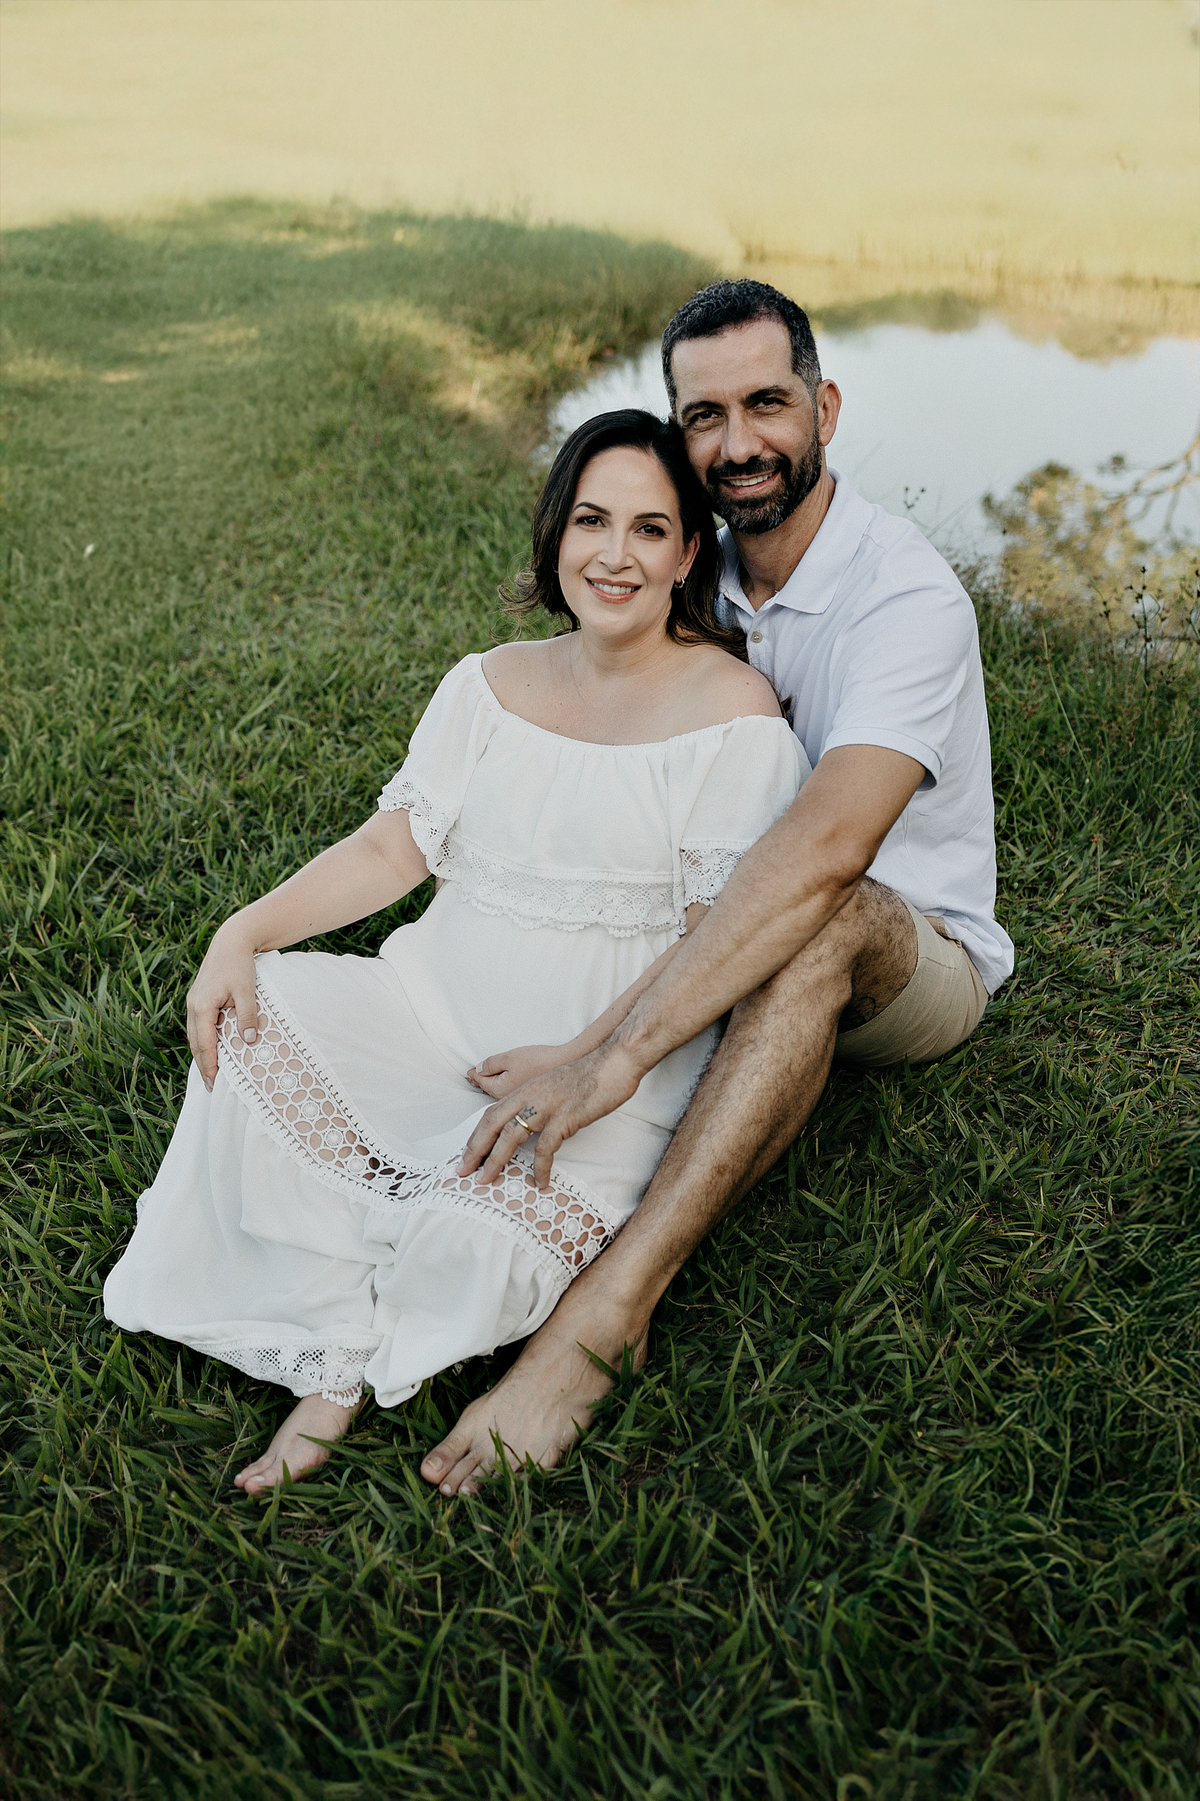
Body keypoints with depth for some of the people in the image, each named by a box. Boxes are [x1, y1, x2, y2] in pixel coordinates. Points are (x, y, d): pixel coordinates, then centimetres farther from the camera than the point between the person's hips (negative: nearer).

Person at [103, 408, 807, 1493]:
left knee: (484, 1228, -30)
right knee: (252, 1019, -20)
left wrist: (584, 1059, -23)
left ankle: (340, 1360, 6)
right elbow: (390, 849, 7)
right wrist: (247, 929, -9)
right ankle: (338, 1353, -9)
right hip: (440, 999, 5)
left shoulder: (732, 708, -7)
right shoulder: (491, 685, 10)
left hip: (620, 1043, -4)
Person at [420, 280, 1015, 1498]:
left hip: (921, 957, -7)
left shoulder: (907, 598, -26)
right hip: (757, 936, 7)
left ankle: (605, 1312, -43)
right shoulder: (700, 574, -2)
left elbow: (825, 849, -41)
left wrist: (615, 1054, -49)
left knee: (823, 918, -40)